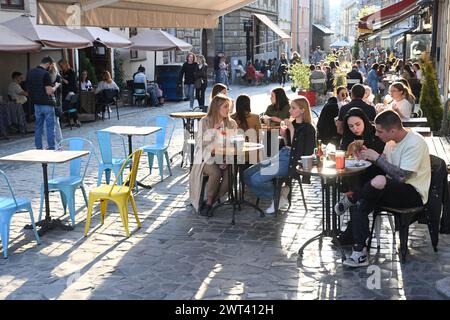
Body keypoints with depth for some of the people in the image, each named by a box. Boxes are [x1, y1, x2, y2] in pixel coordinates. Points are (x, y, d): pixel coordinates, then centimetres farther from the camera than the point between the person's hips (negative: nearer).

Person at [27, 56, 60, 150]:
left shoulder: (30, 73, 7)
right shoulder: (45, 74, -15)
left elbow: (28, 89, 14)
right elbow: (49, 91, -17)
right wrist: (56, 86, -1)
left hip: (36, 103, 7)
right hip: (47, 104, -7)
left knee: (38, 126, 11)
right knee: (50, 127, 0)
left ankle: (38, 148, 13)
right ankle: (51, 148, 1)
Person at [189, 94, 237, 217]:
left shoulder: (232, 124, 10)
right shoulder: (204, 122, 0)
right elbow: (202, 143, -5)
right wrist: (214, 129, -15)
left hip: (224, 159, 3)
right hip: (206, 158, -3)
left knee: (230, 173, -29)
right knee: (216, 172, -35)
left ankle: (209, 203, -14)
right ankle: (208, 202, -12)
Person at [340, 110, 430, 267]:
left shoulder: (415, 143, -20)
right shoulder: (392, 140, 7)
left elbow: (401, 176, -24)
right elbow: (385, 164, 16)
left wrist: (377, 158, -19)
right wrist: (369, 155, -3)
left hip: (414, 193, -9)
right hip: (394, 189, 9)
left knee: (379, 181, -37)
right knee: (361, 204, -16)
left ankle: (351, 198, -8)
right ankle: (360, 253, -17)